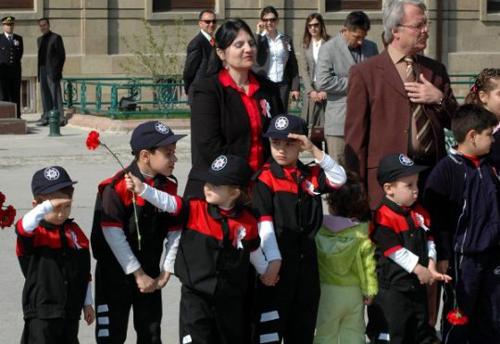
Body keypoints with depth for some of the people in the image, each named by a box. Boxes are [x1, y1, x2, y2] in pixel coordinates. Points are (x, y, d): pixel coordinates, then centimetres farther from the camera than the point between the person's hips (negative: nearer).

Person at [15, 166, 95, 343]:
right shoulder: (33, 233, -9)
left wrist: (87, 303, 17)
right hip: (42, 311, -6)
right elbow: (23, 227, -36)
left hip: (71, 310, 6)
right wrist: (48, 207, -50)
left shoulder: (74, 231, 8)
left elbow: (84, 271, 15)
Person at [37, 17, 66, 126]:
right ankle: (46, 117, 10)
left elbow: (61, 55, -6)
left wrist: (57, 71, -12)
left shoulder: (56, 38, -2)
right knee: (45, 97, 7)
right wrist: (39, 71, 11)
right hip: (42, 71, 7)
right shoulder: (40, 40, 18)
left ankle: (60, 118, -7)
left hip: (52, 72, -7)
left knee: (56, 96, -8)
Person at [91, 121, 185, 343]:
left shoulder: (170, 186, -2)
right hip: (116, 271, -5)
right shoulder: (116, 187, -20)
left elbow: (174, 233, 2)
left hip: (150, 272, 5)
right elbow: (113, 235, -20)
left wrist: (166, 272, -4)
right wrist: (137, 274, -16)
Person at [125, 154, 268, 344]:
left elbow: (255, 252, 13)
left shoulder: (247, 222, -3)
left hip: (230, 299, 2)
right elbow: (168, 202, -19)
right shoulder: (196, 210, -7)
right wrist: (142, 189, -33)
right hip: (196, 297, -2)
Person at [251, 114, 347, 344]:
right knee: (270, 324, -3)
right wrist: (273, 260, -21)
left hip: (306, 258, 6)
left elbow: (339, 178, -1)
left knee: (304, 325, 15)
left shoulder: (310, 175, 9)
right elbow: (264, 222, -14)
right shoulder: (265, 178, -8)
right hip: (278, 261, -6)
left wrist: (314, 150, -9)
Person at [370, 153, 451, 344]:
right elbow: (394, 250, -20)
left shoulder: (419, 212, 7)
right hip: (393, 286, -7)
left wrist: (431, 267, -5)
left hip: (418, 284, 8)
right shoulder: (383, 217, -18)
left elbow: (429, 240, 9)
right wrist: (419, 268, -17)